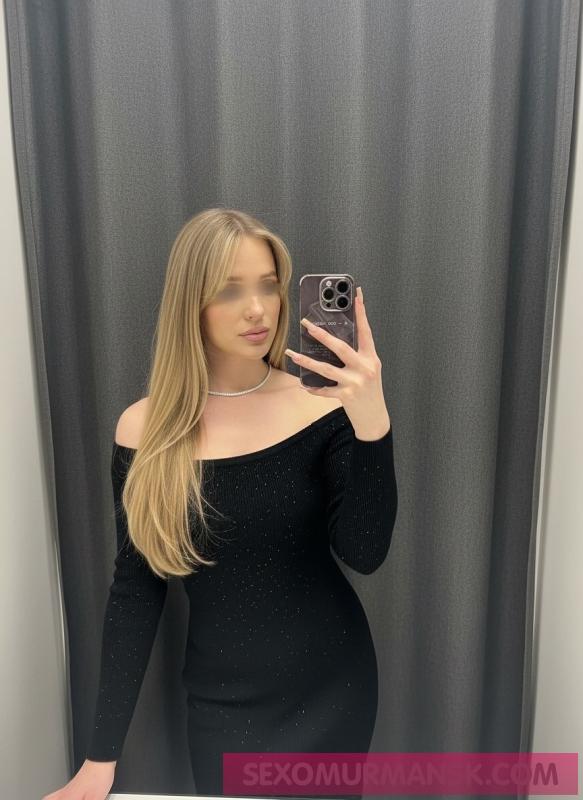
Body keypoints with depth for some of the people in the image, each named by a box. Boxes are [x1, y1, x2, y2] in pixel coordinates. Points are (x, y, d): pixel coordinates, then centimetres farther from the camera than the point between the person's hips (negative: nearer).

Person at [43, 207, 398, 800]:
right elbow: (134, 591, -5)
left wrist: (372, 421, -32)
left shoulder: (322, 410, -12)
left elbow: (365, 554, -18)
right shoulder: (146, 429, -11)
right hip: (222, 702, 0)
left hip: (331, 689, 1)